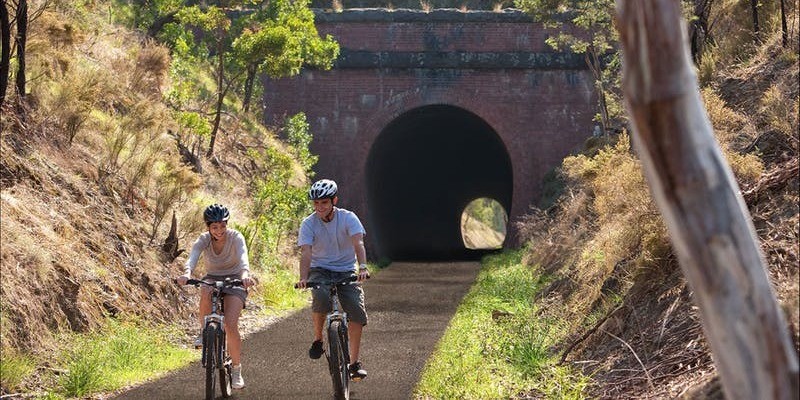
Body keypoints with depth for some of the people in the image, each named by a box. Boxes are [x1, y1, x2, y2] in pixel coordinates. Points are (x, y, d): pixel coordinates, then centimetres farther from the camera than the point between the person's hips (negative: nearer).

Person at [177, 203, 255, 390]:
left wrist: (245, 274, -58)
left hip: (234, 281, -2)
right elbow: (193, 257, -32)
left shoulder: (236, 237, -17)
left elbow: (243, 257, -35)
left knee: (231, 325, -20)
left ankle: (236, 370, -4)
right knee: (206, 293, -38)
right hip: (212, 279, 2)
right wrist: (187, 273, -55)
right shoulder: (204, 240, -13)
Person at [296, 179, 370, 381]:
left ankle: (354, 362, -8)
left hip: (346, 271, 1)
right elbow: (306, 253, -19)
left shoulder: (348, 218, -8)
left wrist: (362, 267, -41)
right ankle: (318, 339, -9)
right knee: (321, 297, -33)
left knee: (356, 310, -17)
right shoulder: (308, 224, -8)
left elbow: (358, 243, -22)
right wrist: (303, 278, -37)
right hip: (320, 271, -1)